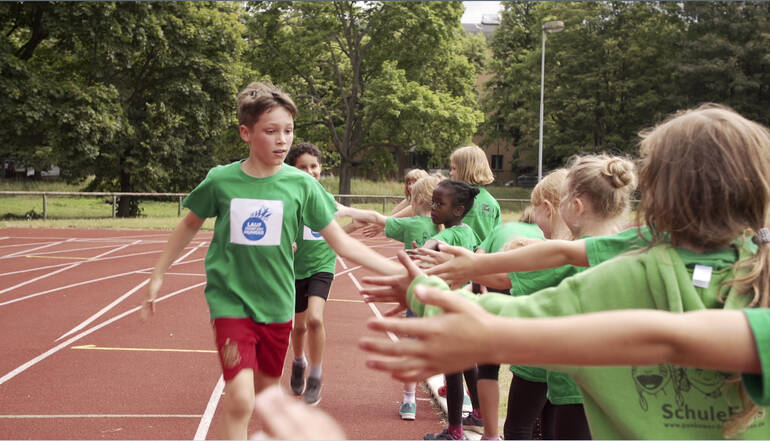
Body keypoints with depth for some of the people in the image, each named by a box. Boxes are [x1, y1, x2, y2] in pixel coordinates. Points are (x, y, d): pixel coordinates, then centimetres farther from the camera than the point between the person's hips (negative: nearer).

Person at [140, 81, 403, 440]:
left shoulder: (301, 184, -7)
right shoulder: (220, 180, -8)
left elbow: (342, 243, -4)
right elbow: (189, 226, 10)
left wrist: (399, 270, -11)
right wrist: (158, 275, 13)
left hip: (276, 305, 2)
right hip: (230, 300, -2)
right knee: (240, 399, -16)